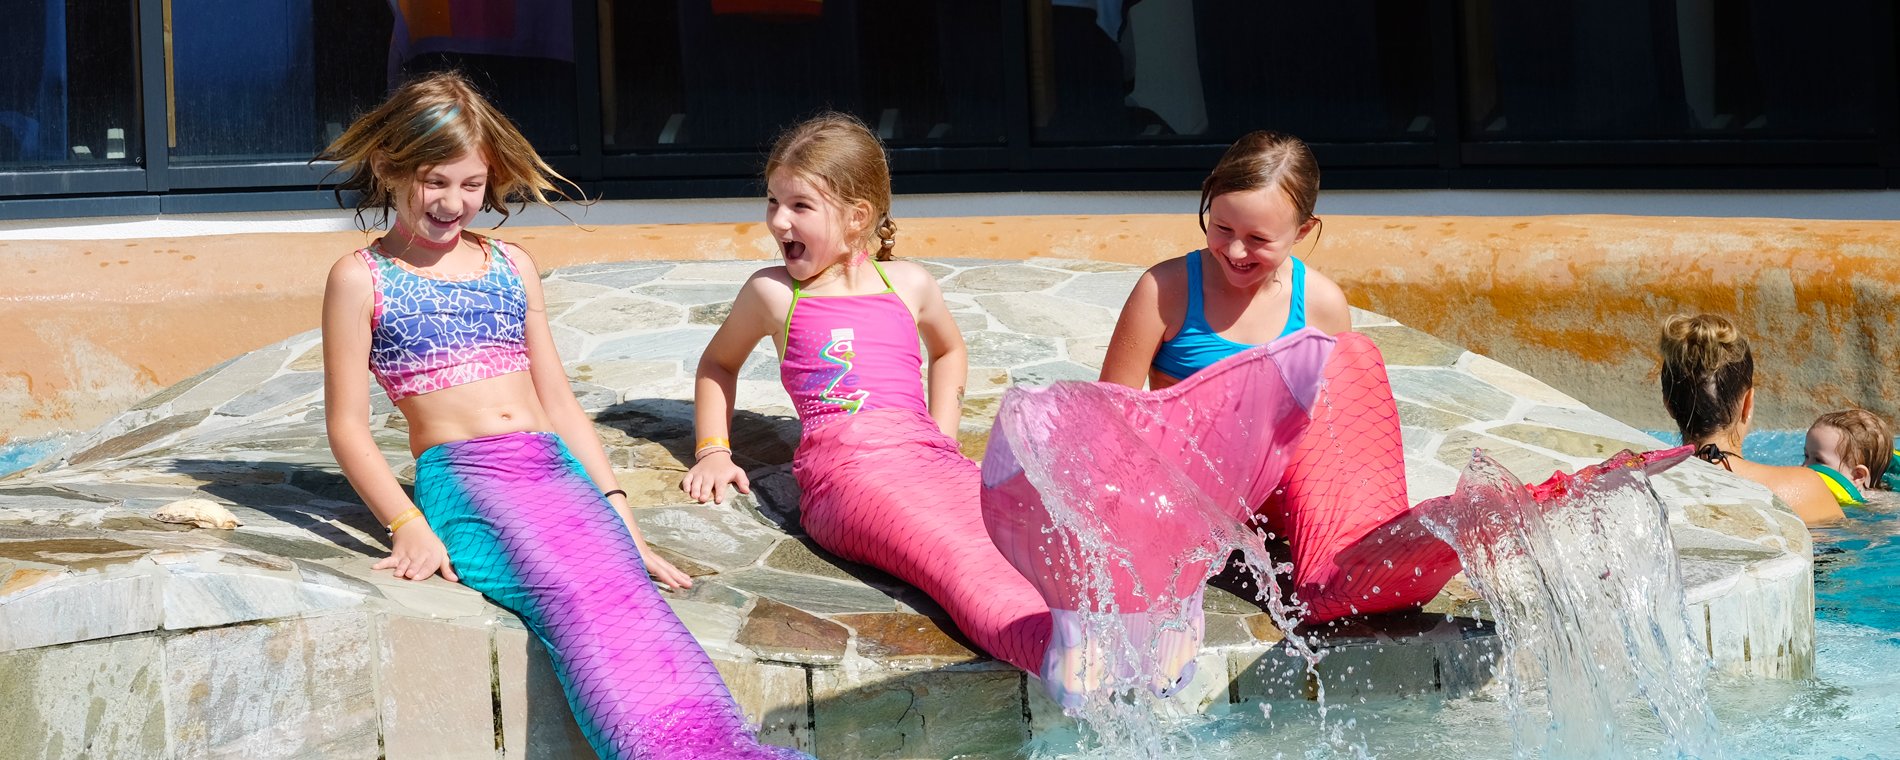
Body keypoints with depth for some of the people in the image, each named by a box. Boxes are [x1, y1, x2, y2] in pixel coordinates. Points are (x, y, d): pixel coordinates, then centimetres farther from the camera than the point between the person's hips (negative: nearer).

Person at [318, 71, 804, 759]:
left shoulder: (511, 267, 21)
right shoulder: (360, 279, 8)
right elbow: (347, 425, 5)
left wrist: (617, 509, 9)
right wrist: (409, 527, -9)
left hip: (557, 470, 4)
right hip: (461, 480, -4)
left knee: (620, 585, -29)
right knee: (574, 594, -34)